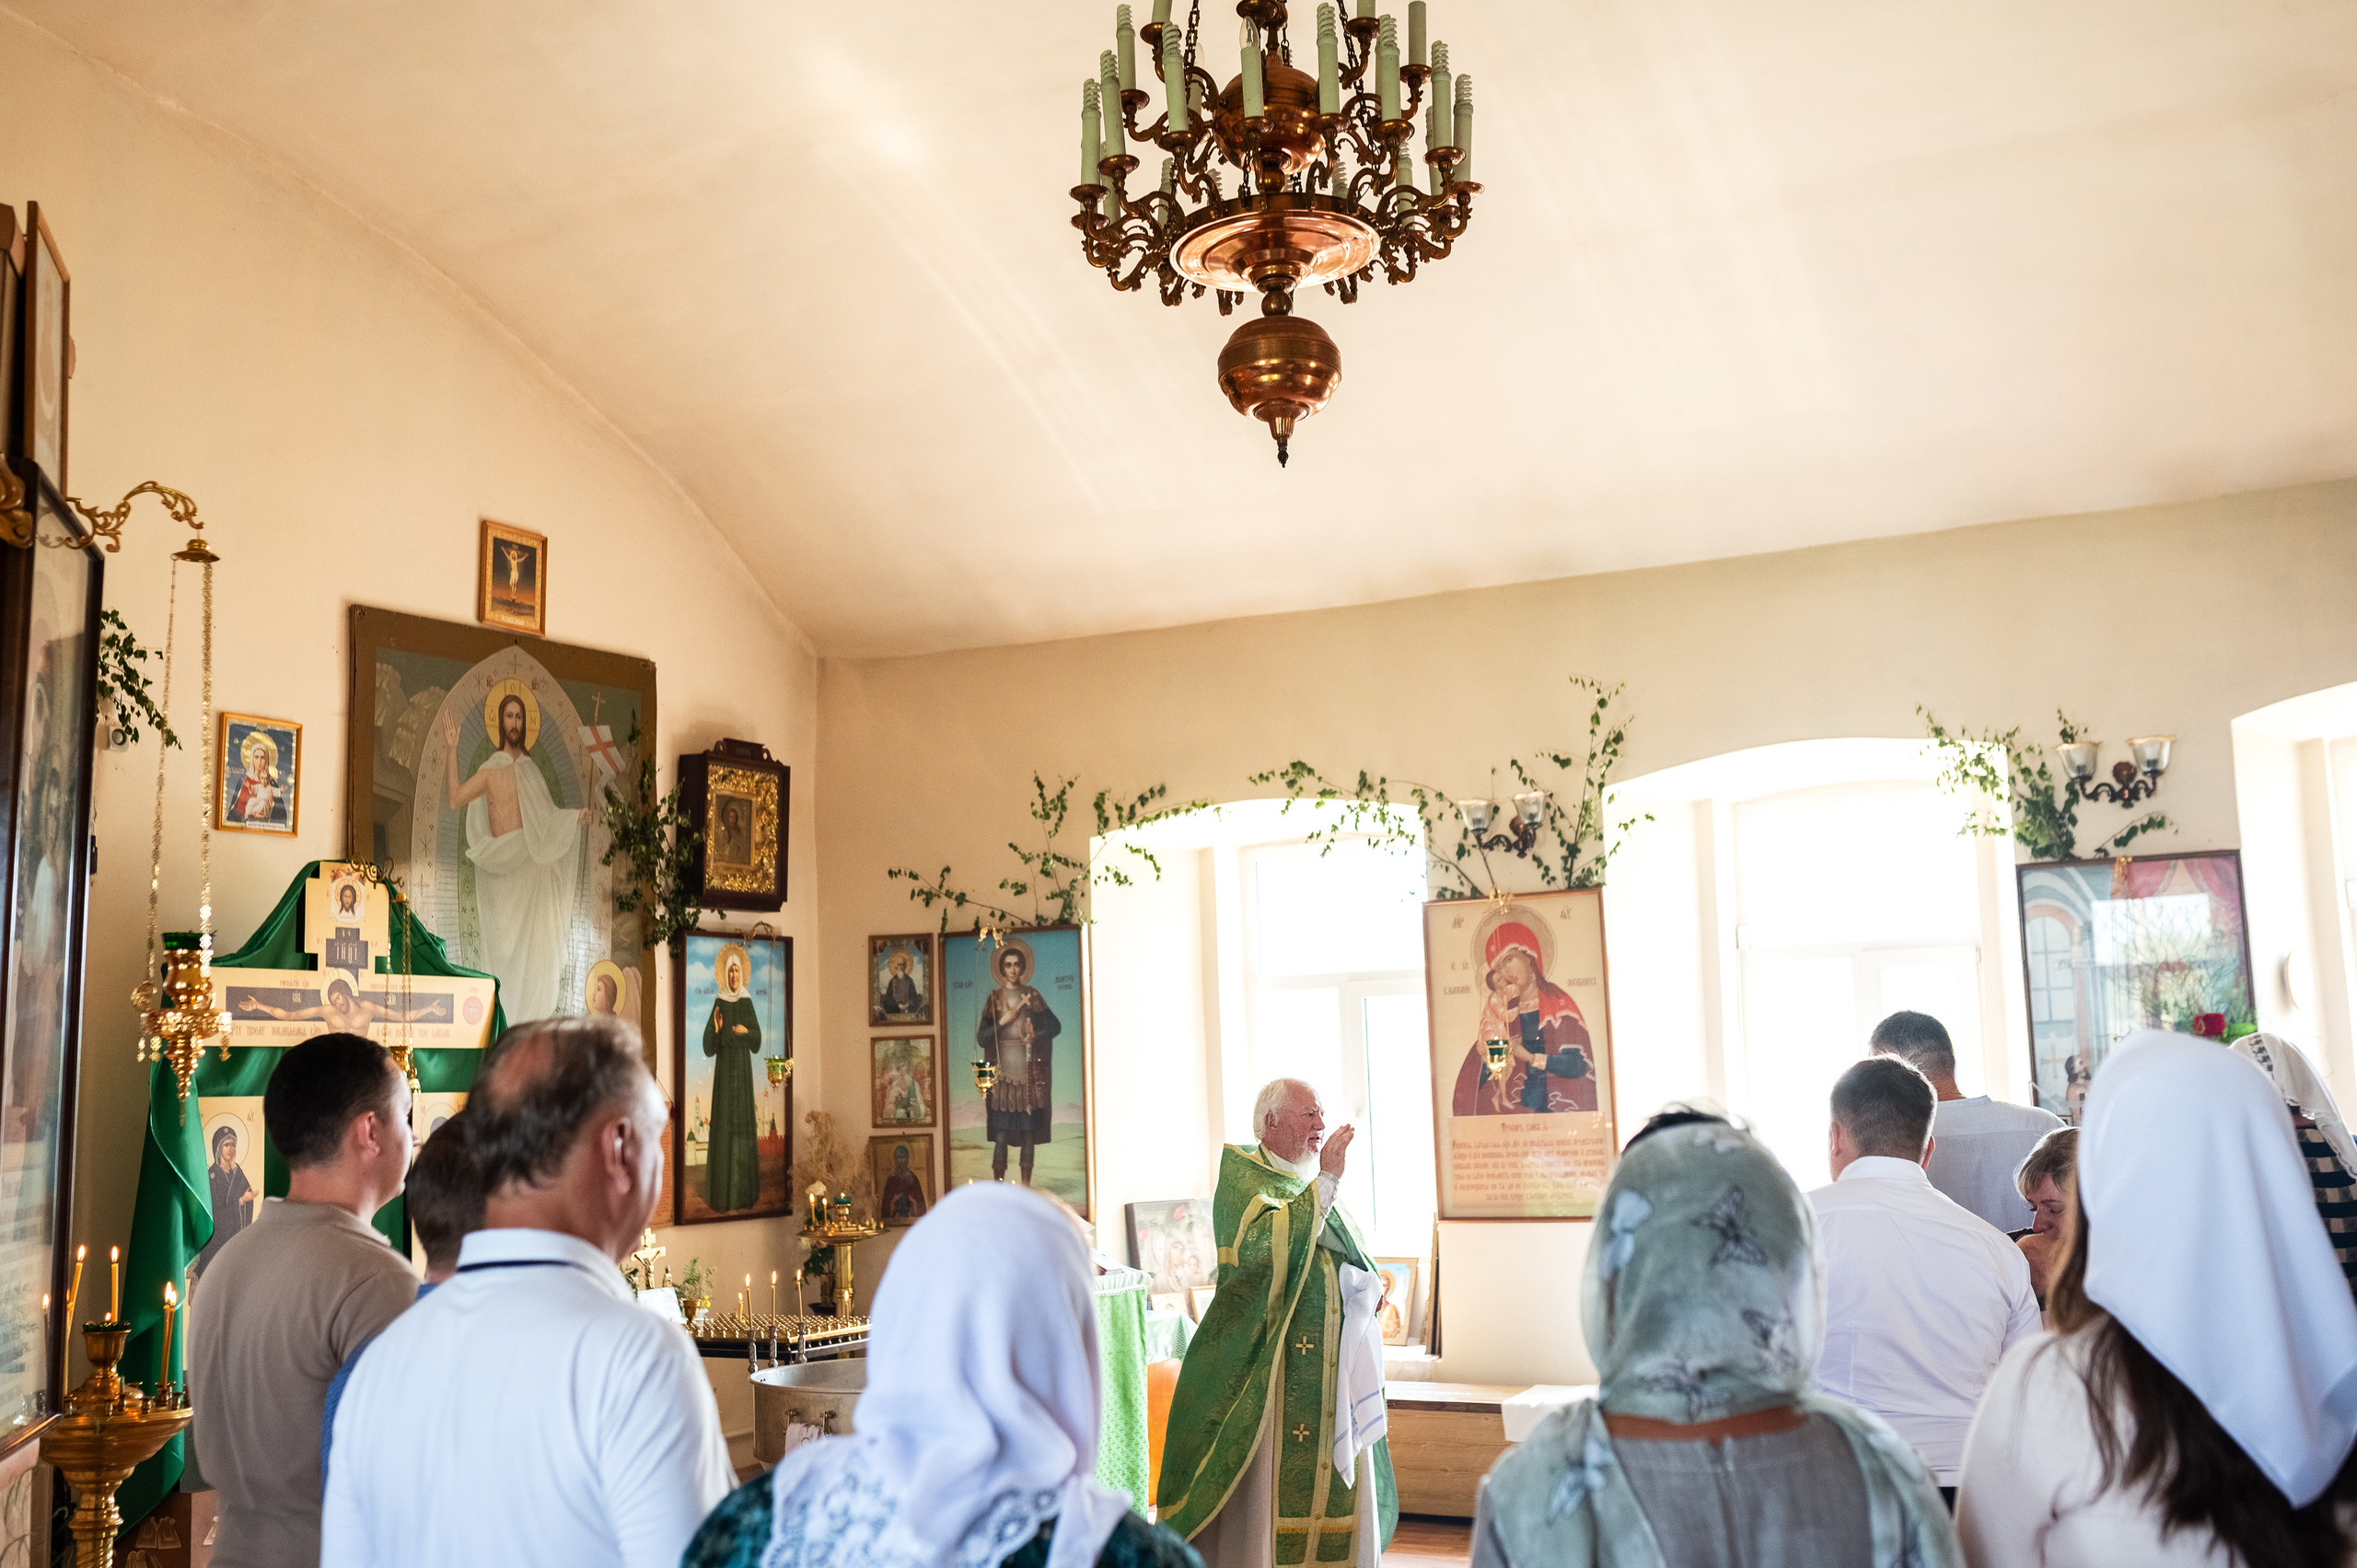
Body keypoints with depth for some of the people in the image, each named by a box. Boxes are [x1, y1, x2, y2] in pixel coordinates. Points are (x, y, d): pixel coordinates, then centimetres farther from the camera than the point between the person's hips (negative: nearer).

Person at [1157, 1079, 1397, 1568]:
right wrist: (1326, 1182, -24)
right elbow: (1266, 1242, -25)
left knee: (1337, 1482, 8)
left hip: (1332, 1360, 7)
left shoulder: (1314, 1183, 16)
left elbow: (1349, 1259, 23)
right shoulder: (1242, 1177, -6)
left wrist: (1372, 1285, 1)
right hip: (1270, 1362, -7)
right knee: (1267, 1482, -6)